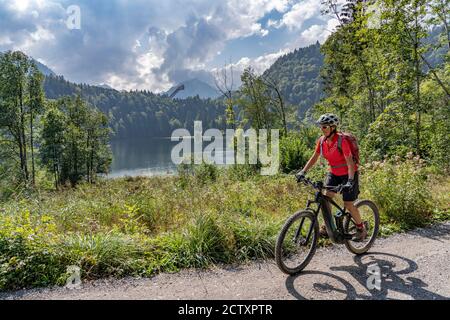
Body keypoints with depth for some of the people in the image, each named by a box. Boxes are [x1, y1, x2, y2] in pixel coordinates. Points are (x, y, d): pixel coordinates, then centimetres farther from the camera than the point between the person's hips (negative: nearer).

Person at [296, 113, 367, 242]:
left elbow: (350, 162, -29)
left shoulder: (341, 141, -25)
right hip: (334, 173, 6)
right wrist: (303, 171, -10)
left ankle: (361, 229, 19)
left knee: (348, 204, -4)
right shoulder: (322, 141, -7)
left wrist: (350, 181, -38)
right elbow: (314, 158, 0)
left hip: (348, 174, -6)